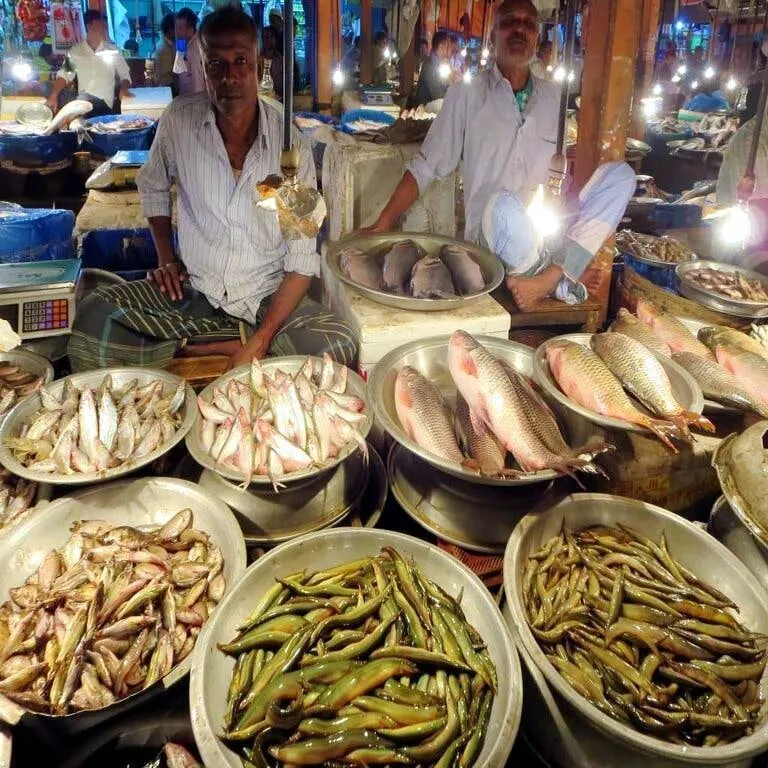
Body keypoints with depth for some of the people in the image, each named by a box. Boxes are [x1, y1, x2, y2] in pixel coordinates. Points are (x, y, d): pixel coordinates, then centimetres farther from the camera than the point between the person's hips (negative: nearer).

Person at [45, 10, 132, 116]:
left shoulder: (113, 50, 7)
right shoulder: (76, 50, 8)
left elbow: (124, 74, 11)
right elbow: (65, 74, 4)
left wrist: (124, 89, -12)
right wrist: (53, 97, -10)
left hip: (104, 104, -1)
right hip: (82, 102, 2)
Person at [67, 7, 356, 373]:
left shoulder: (292, 143, -9)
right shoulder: (179, 119, -4)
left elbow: (301, 260, -9)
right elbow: (152, 185, 18)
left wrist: (262, 339, -19)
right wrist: (165, 256, 4)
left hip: (269, 296, 0)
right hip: (192, 290, 1)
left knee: (337, 347, -30)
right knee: (94, 317, -24)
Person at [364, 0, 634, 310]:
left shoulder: (553, 98, 13)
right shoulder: (466, 93, 2)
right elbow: (425, 168, 0)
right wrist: (382, 226, -9)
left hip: (550, 232, 5)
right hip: (493, 237, -4)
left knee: (620, 173, -13)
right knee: (504, 203, -38)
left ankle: (550, 277, -24)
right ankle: (562, 280, -14)